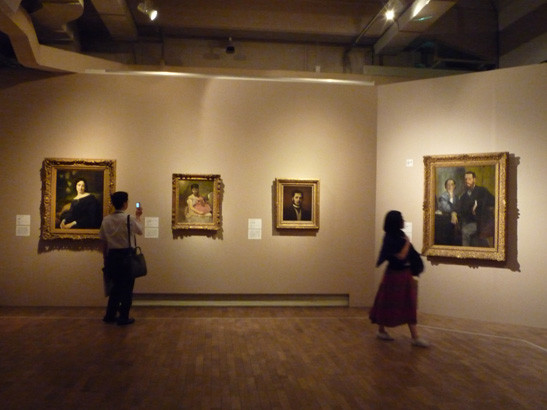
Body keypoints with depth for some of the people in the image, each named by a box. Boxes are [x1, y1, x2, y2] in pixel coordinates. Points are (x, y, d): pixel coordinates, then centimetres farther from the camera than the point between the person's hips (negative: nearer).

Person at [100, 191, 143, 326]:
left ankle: (110, 315, 24)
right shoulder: (129, 219, -13)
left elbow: (104, 241, 7)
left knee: (116, 285, 18)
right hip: (126, 255, -5)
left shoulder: (106, 220, 1)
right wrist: (138, 216, 21)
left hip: (112, 255, 5)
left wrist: (106, 259, 17)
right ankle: (123, 317, 11)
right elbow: (140, 231, 6)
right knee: (127, 287, 7)